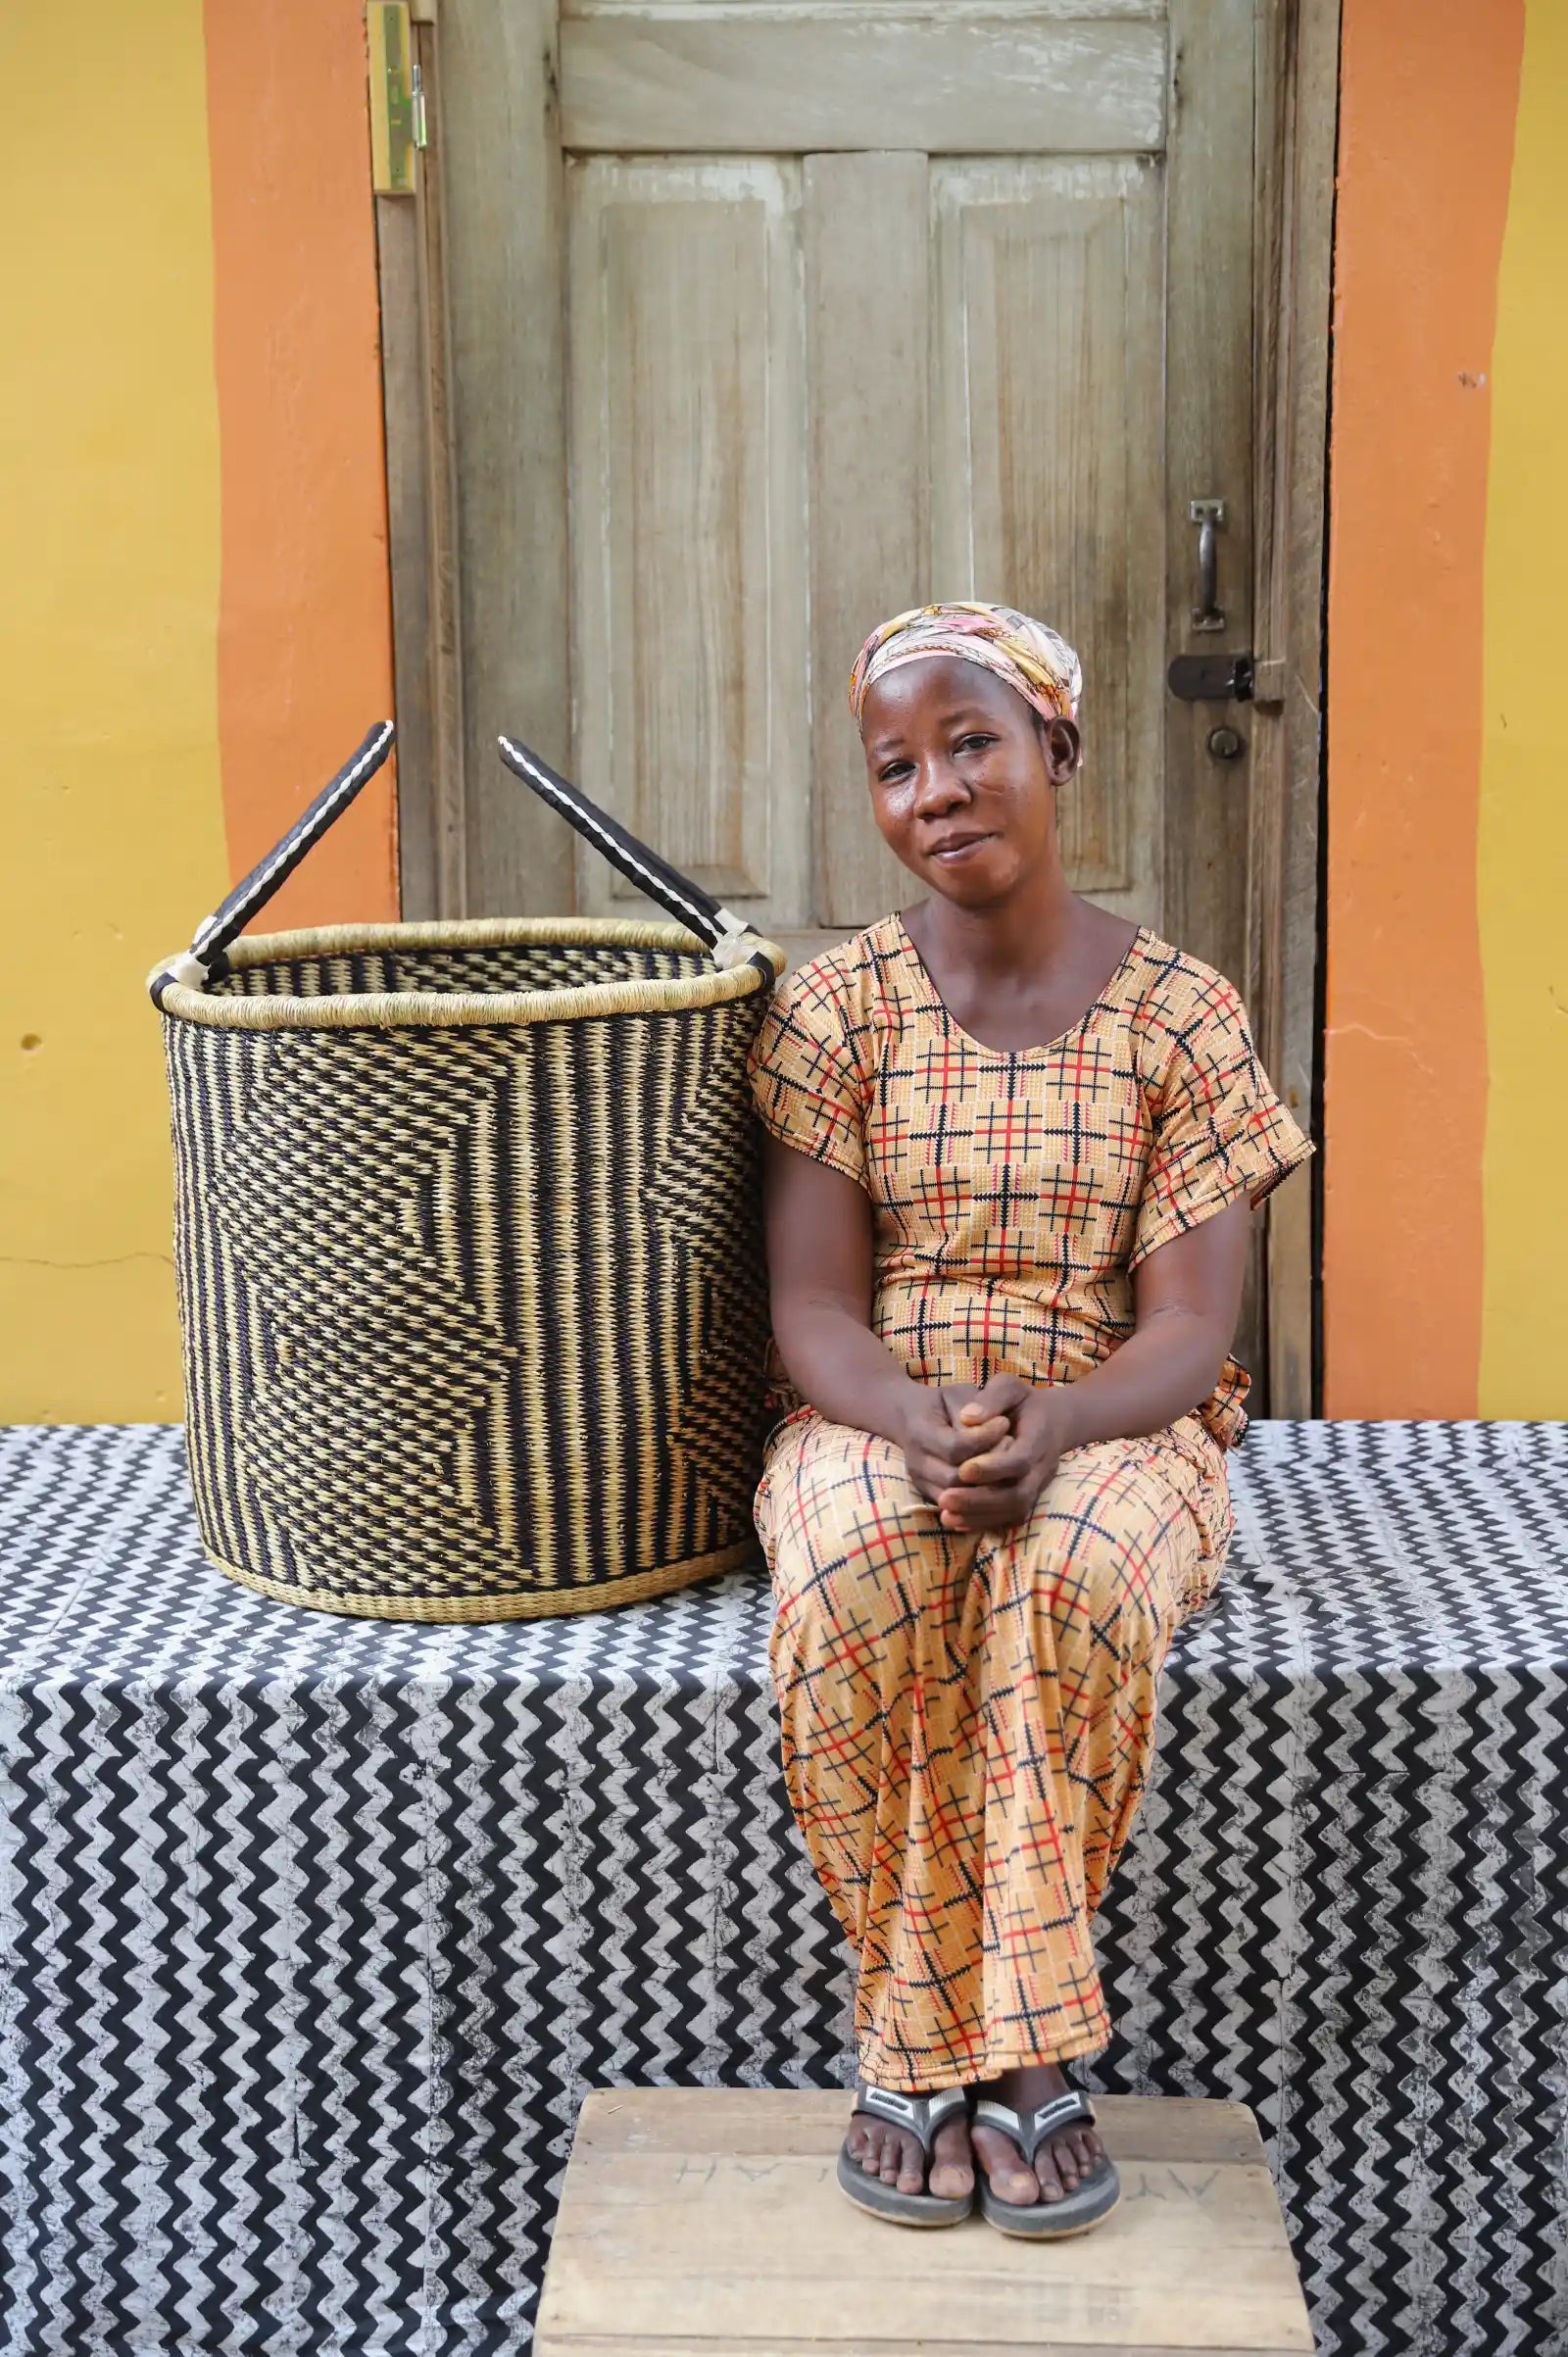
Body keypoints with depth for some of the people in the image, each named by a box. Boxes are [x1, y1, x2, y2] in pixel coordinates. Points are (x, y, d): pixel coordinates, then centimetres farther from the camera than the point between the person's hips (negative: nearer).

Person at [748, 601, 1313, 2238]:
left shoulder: (1178, 1013, -1)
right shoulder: (835, 1006, 1)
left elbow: (1190, 1330, -6)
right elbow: (810, 1311, -4)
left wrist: (1050, 1425, -28)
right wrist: (921, 1425, -27)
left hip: (1112, 1423, 0)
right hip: (871, 1421, 1)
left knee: (1078, 1576, -36)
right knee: (862, 1576, -34)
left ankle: (935, 2045, -20)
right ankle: (1008, 2057, -19)